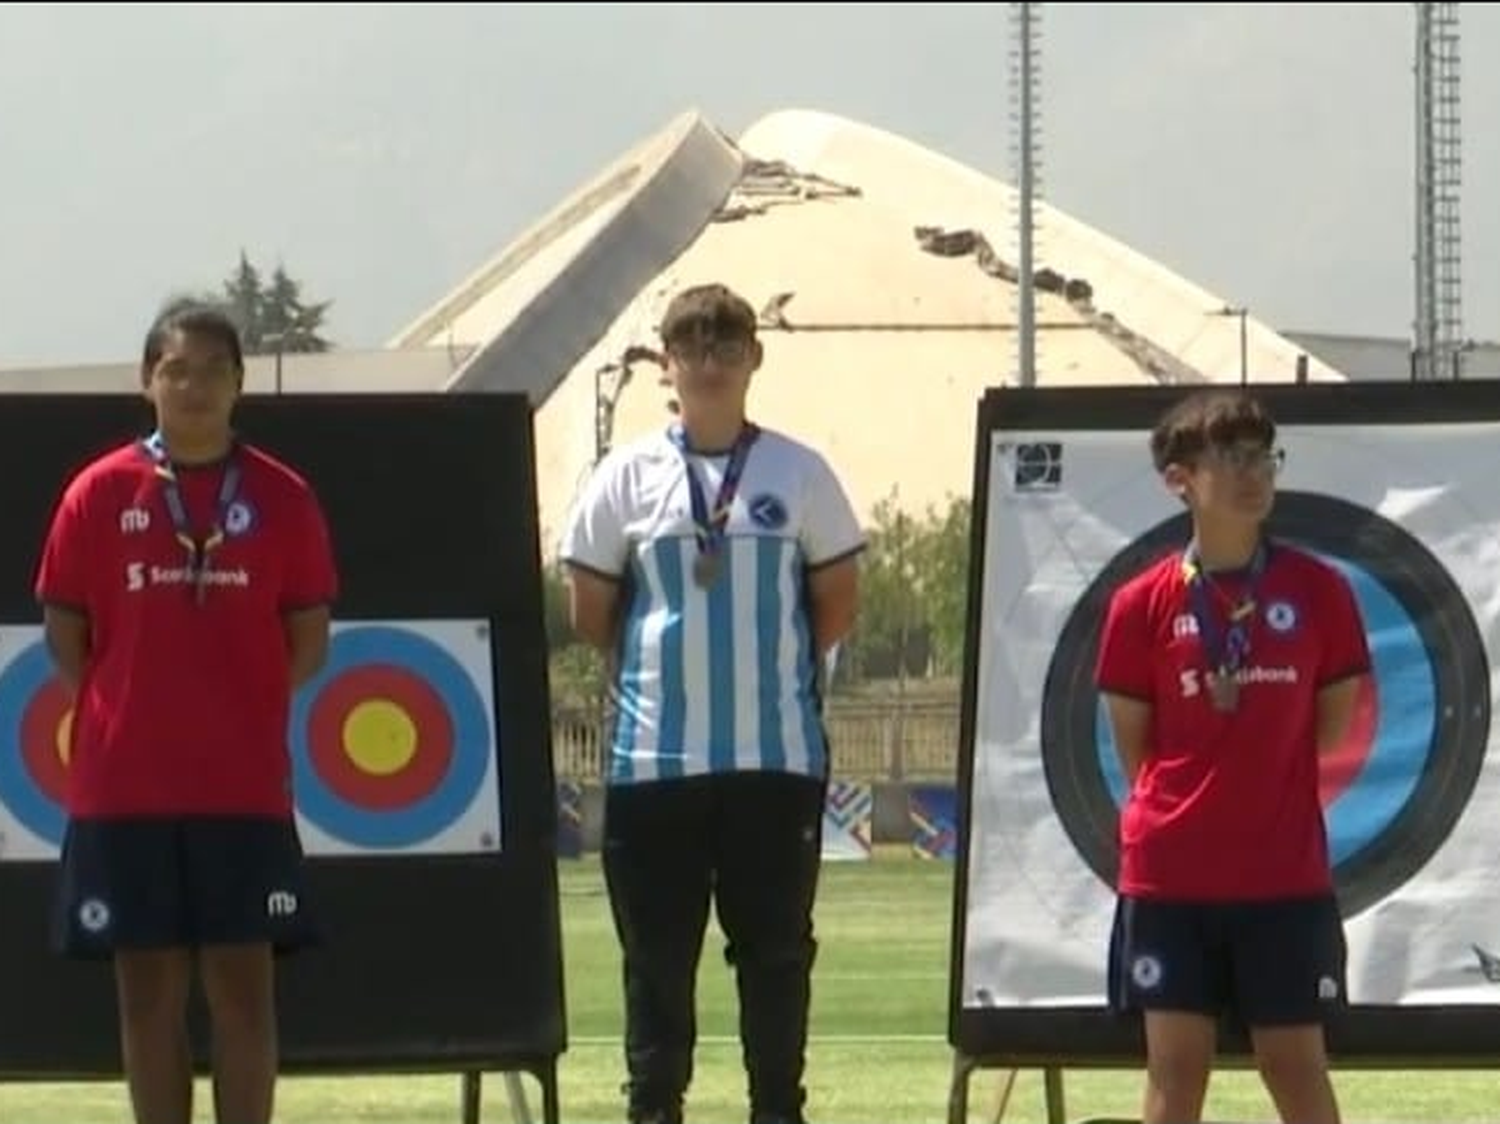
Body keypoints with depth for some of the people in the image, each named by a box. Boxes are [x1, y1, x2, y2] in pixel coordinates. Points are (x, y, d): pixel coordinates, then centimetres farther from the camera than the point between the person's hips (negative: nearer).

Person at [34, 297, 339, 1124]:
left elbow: (308, 642, 6)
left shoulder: (280, 497, 2)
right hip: (125, 784, 0)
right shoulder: (100, 493, 2)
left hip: (245, 785, 0)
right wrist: (126, 715, 2)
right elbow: (65, 636, 6)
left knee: (243, 984, 1)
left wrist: (241, 710, 0)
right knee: (148, 987, 4)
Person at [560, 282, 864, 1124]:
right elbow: (591, 611, 9)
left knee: (776, 945, 3)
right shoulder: (629, 475, 4)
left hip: (778, 752, 0)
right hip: (655, 755, 0)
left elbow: (838, 604, 9)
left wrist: (769, 669, 8)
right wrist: (667, 671, 8)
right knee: (658, 948, 4)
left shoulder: (799, 473, 3)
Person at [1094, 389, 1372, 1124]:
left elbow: (1334, 730, 8)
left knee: (1296, 1063, 3)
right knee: (1176, 1065, 1)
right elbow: (1134, 747, 6)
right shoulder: (1143, 605, -1)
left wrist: (1279, 804, 7)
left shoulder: (1317, 591, 1)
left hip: (1287, 876, 0)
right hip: (1170, 875, 0)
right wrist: (1176, 815, 3)